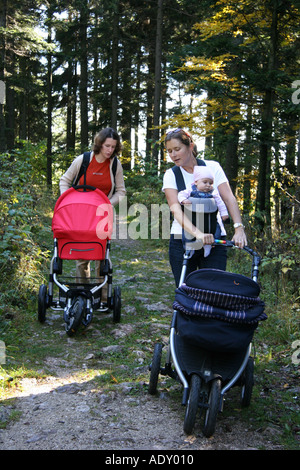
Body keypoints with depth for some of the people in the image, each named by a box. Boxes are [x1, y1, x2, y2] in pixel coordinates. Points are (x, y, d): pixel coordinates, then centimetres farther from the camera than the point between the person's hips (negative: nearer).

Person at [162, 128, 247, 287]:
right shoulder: (171, 175, 1)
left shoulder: (212, 167, 3)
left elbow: (229, 198, -6)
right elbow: (176, 209, -13)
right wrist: (197, 233, -30)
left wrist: (239, 228, -22)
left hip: (214, 239, 0)